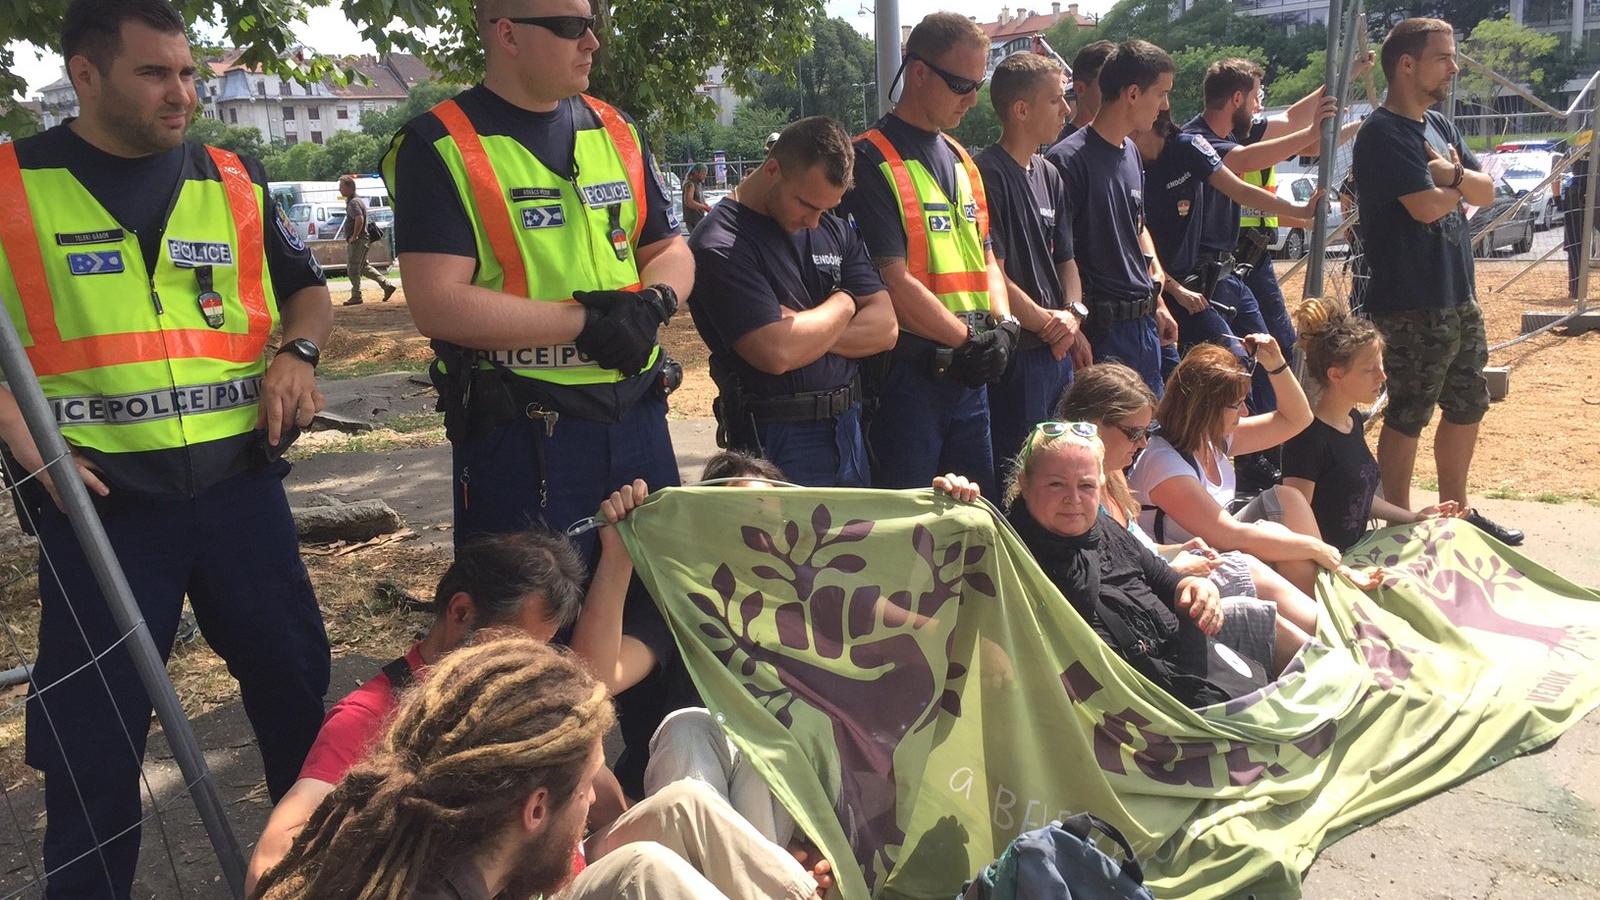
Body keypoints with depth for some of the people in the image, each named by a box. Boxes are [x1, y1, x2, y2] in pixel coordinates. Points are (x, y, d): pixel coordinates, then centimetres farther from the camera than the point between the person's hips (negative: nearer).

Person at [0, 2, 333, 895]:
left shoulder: (234, 180, 7)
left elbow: (308, 290, 17)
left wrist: (296, 352, -4)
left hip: (239, 484, 3)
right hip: (98, 500, -3)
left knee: (299, 686, 14)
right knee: (93, 738, 8)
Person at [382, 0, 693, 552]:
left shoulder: (616, 131, 10)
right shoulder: (441, 147, -9)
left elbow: (670, 251, 14)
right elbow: (438, 305, -17)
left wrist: (654, 301, -9)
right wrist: (587, 322, -19)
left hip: (638, 415, 6)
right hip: (519, 431, -5)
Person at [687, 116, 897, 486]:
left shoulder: (836, 230, 8)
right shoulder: (721, 244, -15)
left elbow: (885, 328, 2)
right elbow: (778, 354, -25)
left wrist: (805, 329, -15)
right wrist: (843, 303, -6)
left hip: (849, 430, 7)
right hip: (777, 442, -7)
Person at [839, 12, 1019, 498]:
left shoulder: (962, 160, 16)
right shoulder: (871, 162, -11)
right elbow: (894, 282, -17)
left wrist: (1003, 324, 1)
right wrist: (970, 340, -12)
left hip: (970, 374, 8)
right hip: (905, 375, -8)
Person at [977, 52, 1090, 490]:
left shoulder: (1050, 175, 15)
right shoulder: (988, 174, -12)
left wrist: (1074, 315, 1)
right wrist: (1048, 322, -8)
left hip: (1060, 351, 8)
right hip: (1017, 353, -8)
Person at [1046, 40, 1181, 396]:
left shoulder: (1131, 152, 13)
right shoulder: (1069, 159, -15)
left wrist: (1157, 301, 21)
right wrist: (1076, 326, -20)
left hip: (1145, 322, 9)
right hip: (1103, 326, -9)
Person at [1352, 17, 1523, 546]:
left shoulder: (1439, 126, 14)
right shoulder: (1384, 134, -14)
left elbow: (1486, 192, 10)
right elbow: (1427, 205, -23)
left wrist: (1453, 174, -11)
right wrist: (1459, 182, -1)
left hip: (1458, 296, 9)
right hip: (1411, 305, -9)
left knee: (1467, 406, 18)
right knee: (1408, 416, 0)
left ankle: (1456, 511, 32)